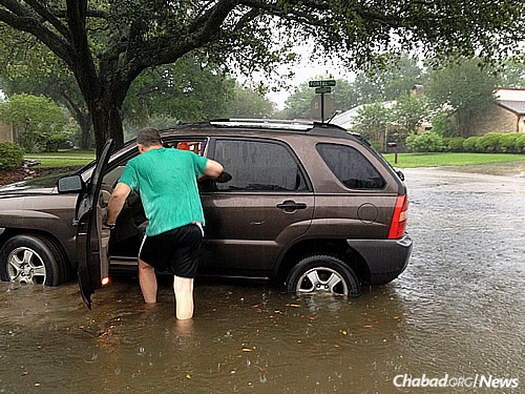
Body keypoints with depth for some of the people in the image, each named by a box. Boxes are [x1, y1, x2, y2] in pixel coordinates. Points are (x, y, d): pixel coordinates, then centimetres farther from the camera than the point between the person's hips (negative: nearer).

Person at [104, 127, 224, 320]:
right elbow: (218, 169, 25)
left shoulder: (137, 163, 10)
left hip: (162, 228, -2)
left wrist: (110, 222, 13)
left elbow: (118, 195, -2)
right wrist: (198, 177, 44)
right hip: (194, 228, 2)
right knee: (184, 286, 8)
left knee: (145, 265, 28)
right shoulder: (185, 155, 20)